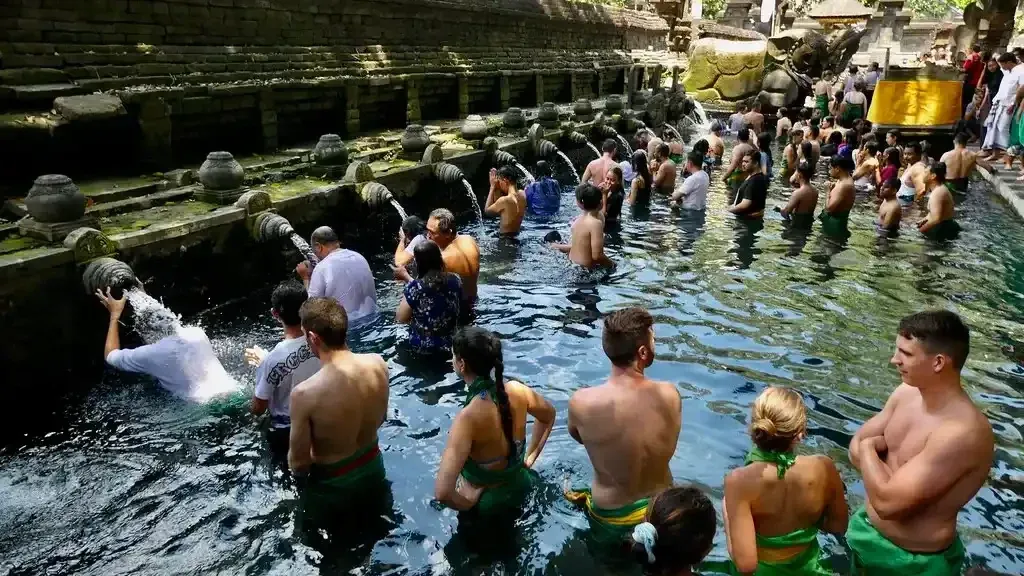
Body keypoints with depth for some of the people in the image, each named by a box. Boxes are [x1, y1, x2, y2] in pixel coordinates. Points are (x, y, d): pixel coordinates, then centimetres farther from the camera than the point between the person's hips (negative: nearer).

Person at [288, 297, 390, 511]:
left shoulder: (305, 393, -34)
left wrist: (298, 475, 1)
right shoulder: (378, 364, -19)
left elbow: (298, 462, -21)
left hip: (332, 483, -4)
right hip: (373, 467, 4)